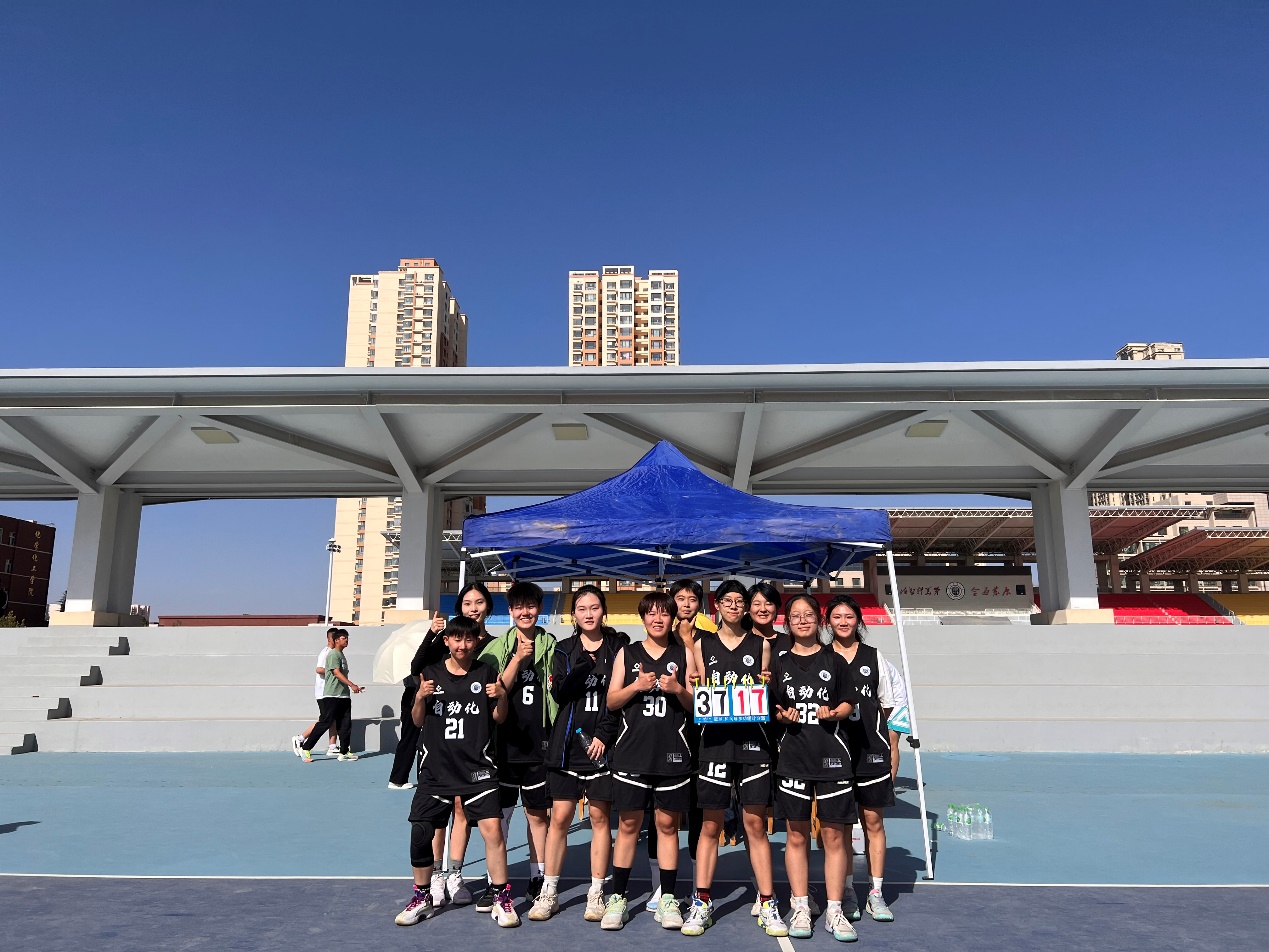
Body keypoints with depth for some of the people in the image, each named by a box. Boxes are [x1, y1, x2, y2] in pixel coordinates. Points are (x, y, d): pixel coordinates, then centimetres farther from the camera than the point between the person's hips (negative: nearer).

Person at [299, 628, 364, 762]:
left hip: (344, 695, 9)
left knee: (346, 725, 5)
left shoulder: (341, 655, 19)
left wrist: (353, 687, 22)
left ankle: (344, 752, 9)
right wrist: (352, 685, -24)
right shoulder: (333, 654, -10)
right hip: (333, 695, -9)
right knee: (325, 723, -6)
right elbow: (337, 673, -20)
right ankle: (305, 748, 3)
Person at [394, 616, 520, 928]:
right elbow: (418, 722, 10)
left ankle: (502, 900, 6)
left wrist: (502, 697, -14)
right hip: (435, 767, 2)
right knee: (420, 831, 4)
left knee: (492, 828, -11)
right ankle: (422, 898, 27)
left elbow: (499, 718, 6)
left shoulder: (485, 673, 2)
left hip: (477, 767, -2)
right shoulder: (431, 674, 5)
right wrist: (419, 698, -9)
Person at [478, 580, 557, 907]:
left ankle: (538, 879, 22)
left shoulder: (550, 646, 2)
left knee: (538, 813, 9)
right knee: (498, 813, 5)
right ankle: (495, 882, 17)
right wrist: (517, 659, -16)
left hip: (539, 744, 0)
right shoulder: (497, 647, 2)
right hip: (504, 743, 0)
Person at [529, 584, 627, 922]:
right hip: (567, 742, 1)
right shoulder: (564, 650, 7)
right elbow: (558, 694, -5)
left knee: (600, 817, 4)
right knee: (559, 818, 4)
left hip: (603, 743, -1)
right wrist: (581, 667, -20)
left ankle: (596, 894, 15)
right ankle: (549, 892, 15)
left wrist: (605, 735, -9)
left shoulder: (618, 647, 3)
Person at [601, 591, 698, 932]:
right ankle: (618, 899, 14)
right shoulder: (626, 654, 8)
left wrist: (678, 689, -11)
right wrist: (636, 686, -12)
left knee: (667, 824, 6)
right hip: (632, 751, 0)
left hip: (672, 752, 0)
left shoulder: (684, 654, 8)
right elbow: (611, 702, 5)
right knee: (628, 824, 4)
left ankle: (667, 899, 16)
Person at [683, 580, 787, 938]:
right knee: (710, 824, 5)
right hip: (716, 739, 0)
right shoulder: (703, 645, 9)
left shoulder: (760, 645, 10)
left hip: (752, 738, 0)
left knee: (755, 823, 2)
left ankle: (767, 905, 12)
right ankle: (702, 903, 15)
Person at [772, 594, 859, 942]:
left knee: (834, 835, 2)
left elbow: (849, 704, 8)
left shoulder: (835, 661, 5)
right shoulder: (780, 664, 7)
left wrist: (833, 713, -12)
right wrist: (782, 716, -11)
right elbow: (773, 709, 10)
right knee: (796, 835, 6)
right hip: (793, 757, 1)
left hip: (831, 756, -1)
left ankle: (834, 910, 14)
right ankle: (800, 908, 19)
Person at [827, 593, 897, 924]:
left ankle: (876, 894, 16)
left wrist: (867, 722, 1)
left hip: (870, 748, 1)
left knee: (873, 820, 6)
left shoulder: (874, 657, 8)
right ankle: (847, 894, 17)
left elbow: (886, 704, 13)